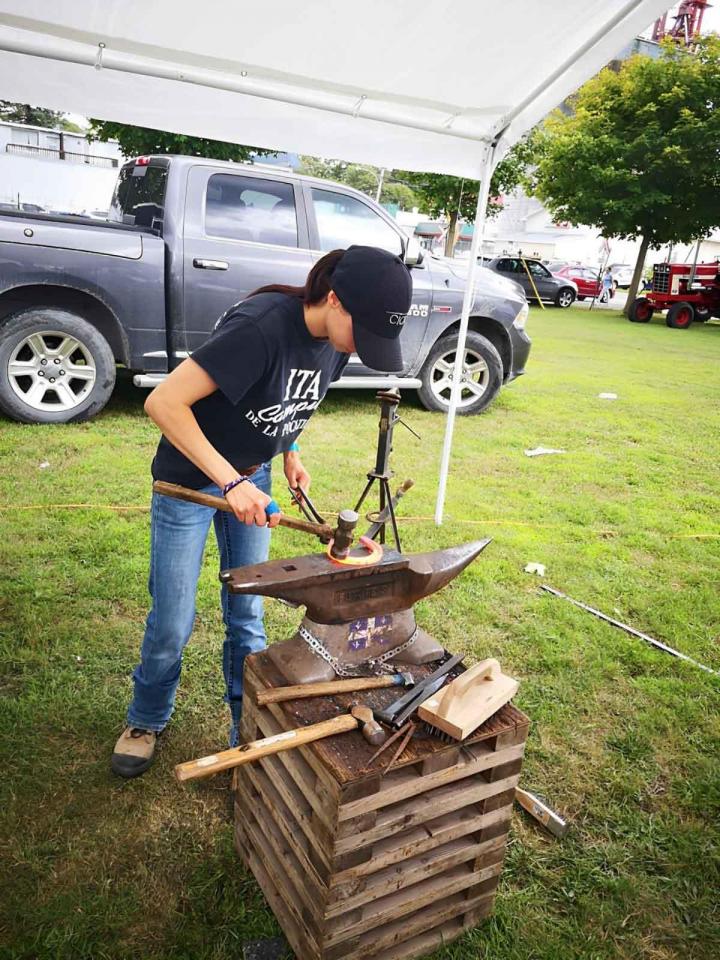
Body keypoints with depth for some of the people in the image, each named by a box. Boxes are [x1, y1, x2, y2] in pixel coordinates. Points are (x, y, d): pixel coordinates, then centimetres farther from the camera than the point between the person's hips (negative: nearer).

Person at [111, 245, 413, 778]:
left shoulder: (335, 338, -9)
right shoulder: (260, 327, -33)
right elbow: (164, 402, -32)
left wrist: (290, 452, -2)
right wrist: (230, 482, -34)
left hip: (251, 477, 6)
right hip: (189, 480, -6)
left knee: (247, 616, 12)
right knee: (173, 623, 5)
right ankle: (146, 722, 33)